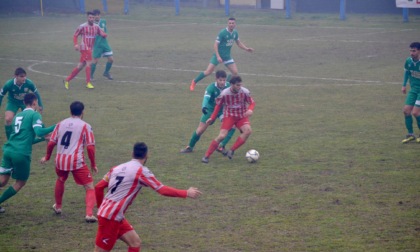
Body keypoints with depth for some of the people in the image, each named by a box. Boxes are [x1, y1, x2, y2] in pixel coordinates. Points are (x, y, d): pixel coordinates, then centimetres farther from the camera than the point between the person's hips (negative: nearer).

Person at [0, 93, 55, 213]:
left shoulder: (18, 116, 24)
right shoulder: (35, 115, 0)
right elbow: (38, 131, -16)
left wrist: (43, 138, 32)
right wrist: (54, 127, -7)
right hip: (21, 154, -6)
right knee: (20, 182, 13)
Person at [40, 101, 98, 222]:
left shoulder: (61, 124, 11)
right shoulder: (85, 126, 0)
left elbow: (51, 143, 11)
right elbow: (90, 147, -5)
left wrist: (47, 157, 28)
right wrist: (93, 164, 6)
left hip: (60, 160, 4)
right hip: (77, 161, -4)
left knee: (60, 180, 34)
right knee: (89, 187, 3)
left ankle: (58, 207, 47)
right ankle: (89, 214, -15)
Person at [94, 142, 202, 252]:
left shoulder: (117, 168, 10)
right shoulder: (141, 171, -10)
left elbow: (98, 187, 11)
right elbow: (162, 190, -13)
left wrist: (101, 207, 26)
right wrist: (187, 193, -6)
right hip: (110, 217, -8)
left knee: (135, 242, 10)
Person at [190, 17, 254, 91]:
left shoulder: (235, 33, 1)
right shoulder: (222, 32, -19)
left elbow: (239, 43, 17)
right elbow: (215, 45, -20)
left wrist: (247, 49, 2)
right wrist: (218, 56, -27)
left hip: (227, 56, 6)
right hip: (218, 55, -6)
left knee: (235, 72, -4)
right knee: (208, 71, -11)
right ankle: (194, 82, 9)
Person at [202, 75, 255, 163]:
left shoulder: (245, 92, -14)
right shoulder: (224, 93, -16)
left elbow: (252, 103, -2)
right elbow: (218, 105, 0)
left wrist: (250, 110, -25)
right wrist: (212, 118, -3)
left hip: (242, 116, 2)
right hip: (229, 116, -2)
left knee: (248, 131, -27)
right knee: (221, 136, -17)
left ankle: (231, 151, -15)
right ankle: (206, 156, -5)